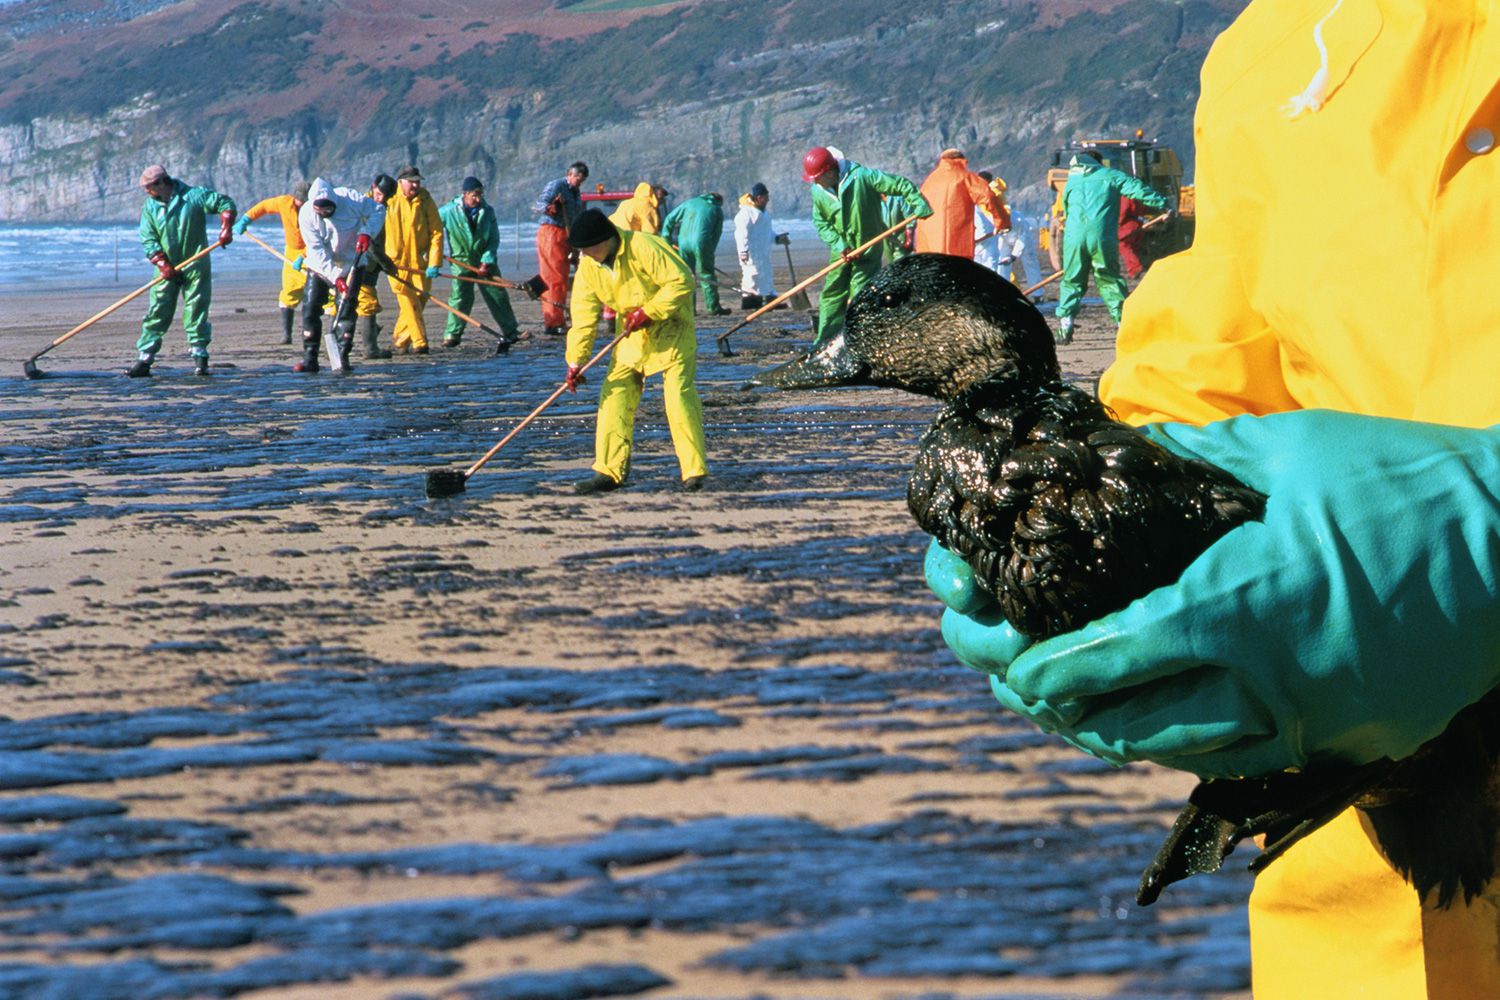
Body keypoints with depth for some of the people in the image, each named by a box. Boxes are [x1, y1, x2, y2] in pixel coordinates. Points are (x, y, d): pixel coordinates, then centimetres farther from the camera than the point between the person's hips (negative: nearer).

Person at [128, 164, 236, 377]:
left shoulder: (194, 196, -5)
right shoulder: (150, 208, 4)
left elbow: (225, 203, -1)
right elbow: (148, 240, -1)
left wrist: (226, 228, -14)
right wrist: (162, 264, -14)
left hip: (195, 267, -2)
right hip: (167, 269, 2)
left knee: (196, 312, 0)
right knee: (157, 313, -2)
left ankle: (199, 357, 8)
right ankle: (144, 358, -2)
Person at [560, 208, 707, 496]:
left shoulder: (643, 247, -27)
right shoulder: (588, 267, -7)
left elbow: (681, 281, -26)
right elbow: (583, 315, -4)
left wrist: (648, 312, -26)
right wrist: (576, 360, -10)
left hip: (670, 325, -6)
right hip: (631, 332, 6)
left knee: (678, 392, -14)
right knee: (615, 394, 0)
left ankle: (694, 470, -10)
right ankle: (609, 471, 3)